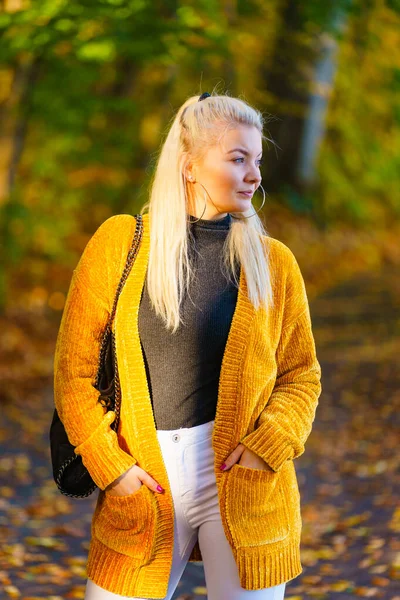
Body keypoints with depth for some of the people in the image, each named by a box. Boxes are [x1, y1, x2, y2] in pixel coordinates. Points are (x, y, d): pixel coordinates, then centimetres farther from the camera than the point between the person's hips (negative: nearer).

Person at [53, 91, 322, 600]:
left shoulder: (273, 262, 4)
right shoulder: (119, 243, 1)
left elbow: (301, 374, 9)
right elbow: (74, 369, 2)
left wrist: (268, 444, -8)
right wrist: (108, 463, -6)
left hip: (241, 479, 0)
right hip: (144, 482, 0)